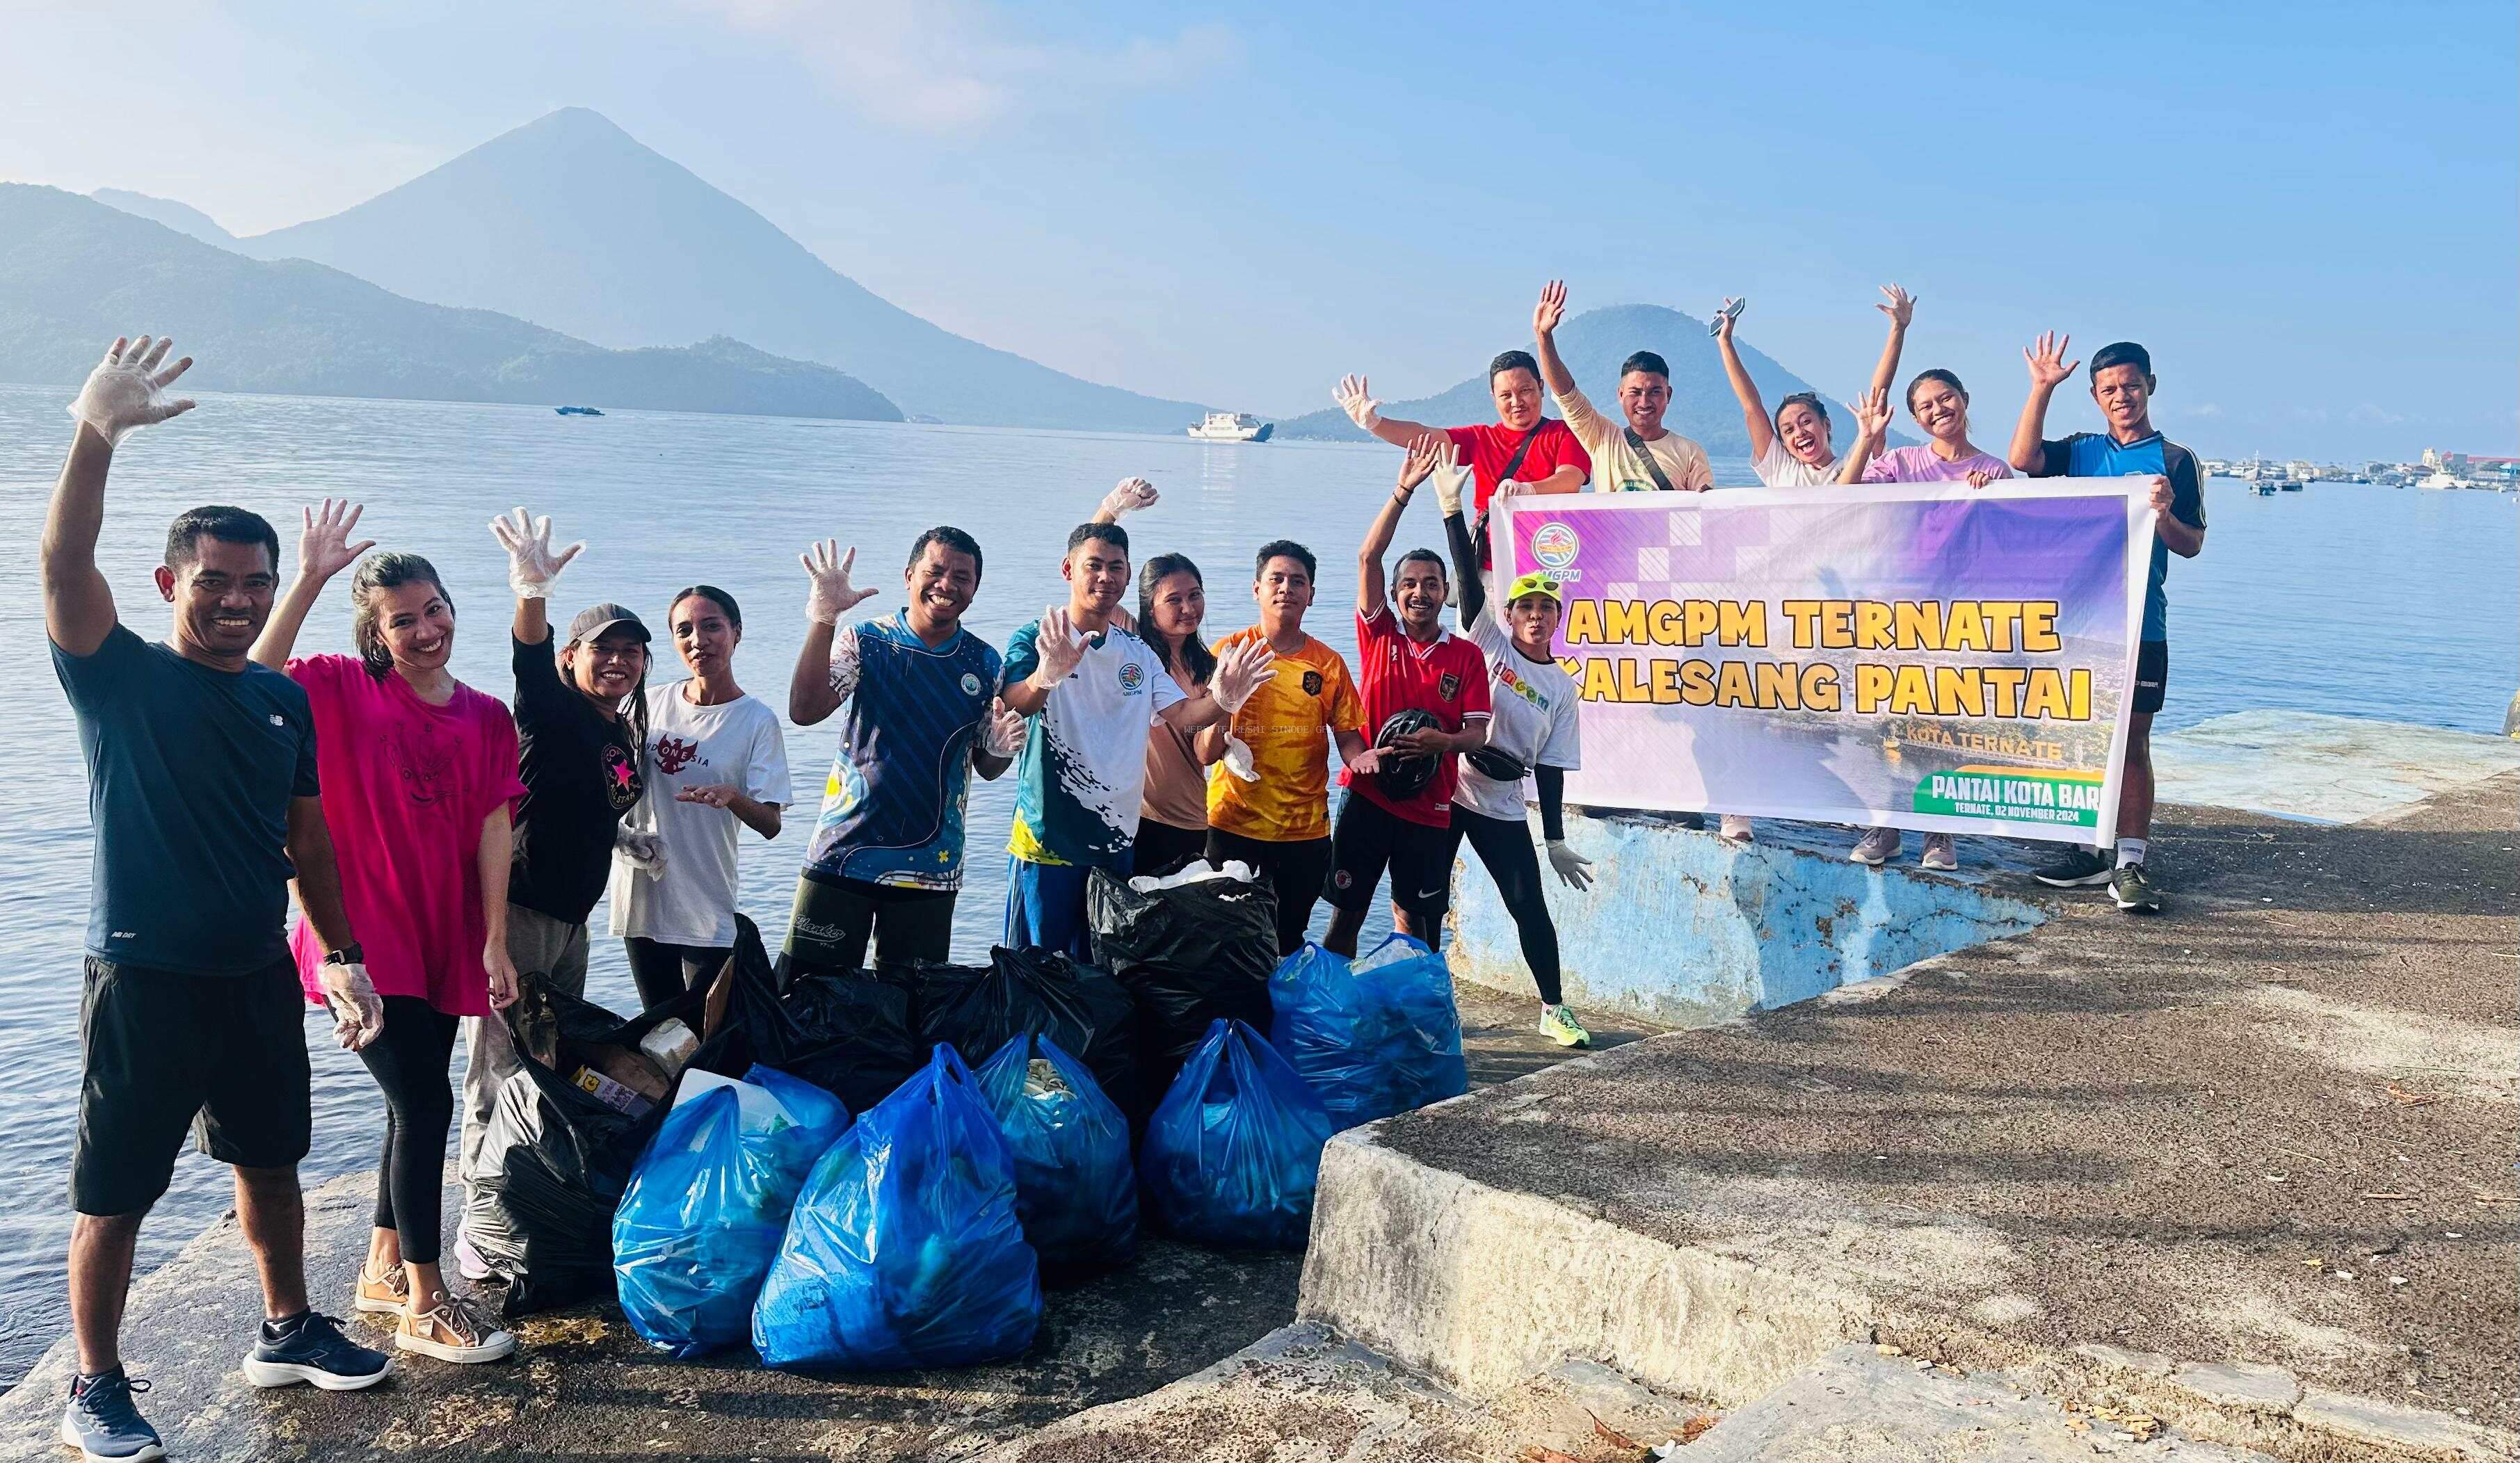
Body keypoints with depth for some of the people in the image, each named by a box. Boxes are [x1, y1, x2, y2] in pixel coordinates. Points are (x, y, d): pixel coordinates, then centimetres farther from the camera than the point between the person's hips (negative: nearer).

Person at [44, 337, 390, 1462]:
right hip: (143, 980, -5)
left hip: (258, 975, 5)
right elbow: (64, 568, -27)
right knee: (114, 1195, 4)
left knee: (270, 1160, 19)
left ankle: (287, 1331, 36)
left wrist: (343, 958, 12)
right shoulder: (122, 680, -8)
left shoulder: (282, 699, 6)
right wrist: (96, 435, -38)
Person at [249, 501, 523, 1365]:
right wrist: (310, 579, -26)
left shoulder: (487, 718, 5)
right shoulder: (344, 692, -4)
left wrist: (494, 940, -3)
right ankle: (424, 1306, 4)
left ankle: (381, 1271, 32)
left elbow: (494, 830, 1)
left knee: (416, 1105, 15)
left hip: (445, 941, 5)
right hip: (363, 936, -5)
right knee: (426, 1103, -7)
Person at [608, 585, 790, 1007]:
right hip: (641, 897, 4)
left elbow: (771, 824, -11)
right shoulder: (653, 703, 3)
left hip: (708, 910, -4)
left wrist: (732, 797, -30)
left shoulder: (757, 721, -6)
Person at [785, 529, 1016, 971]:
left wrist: (1001, 747, -10)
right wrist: (822, 620, -21)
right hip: (843, 852, -2)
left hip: (931, 866, 2)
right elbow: (804, 712, -15)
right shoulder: (865, 640, -1)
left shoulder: (984, 664, 5)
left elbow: (987, 767, 13)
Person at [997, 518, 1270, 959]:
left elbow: (1180, 714, 3)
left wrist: (1222, 700, -20)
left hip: (1115, 842, 6)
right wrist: (1046, 676, -47)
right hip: (1047, 837, -5)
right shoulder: (1037, 639, -6)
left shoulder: (1138, 654, 12)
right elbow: (1015, 704, -23)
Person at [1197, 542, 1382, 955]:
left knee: (1290, 940, 13)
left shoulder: (1329, 664, 3)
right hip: (1233, 824, -2)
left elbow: (1347, 737, 7)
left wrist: (1361, 755, -16)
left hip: (1305, 829, 2)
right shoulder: (1228, 653, -4)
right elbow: (1205, 753, -7)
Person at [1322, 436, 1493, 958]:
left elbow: (1477, 734, 0)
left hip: (1429, 805, 1)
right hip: (1367, 793, -1)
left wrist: (1443, 741, -22)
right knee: (1347, 909, 3)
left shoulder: (1466, 656, 3)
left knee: (1415, 915, 11)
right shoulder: (1378, 636, 2)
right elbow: (1368, 559, -8)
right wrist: (1403, 490, -15)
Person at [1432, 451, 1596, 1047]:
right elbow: (1468, 578, -14)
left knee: (1530, 907, 1)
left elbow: (1551, 767, 4)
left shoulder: (1561, 687, 3)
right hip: (1443, 790, -1)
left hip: (1502, 807, 2)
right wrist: (1452, 507, -24)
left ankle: (1554, 1010, 14)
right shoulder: (1486, 640, -2)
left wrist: (1556, 841, 0)